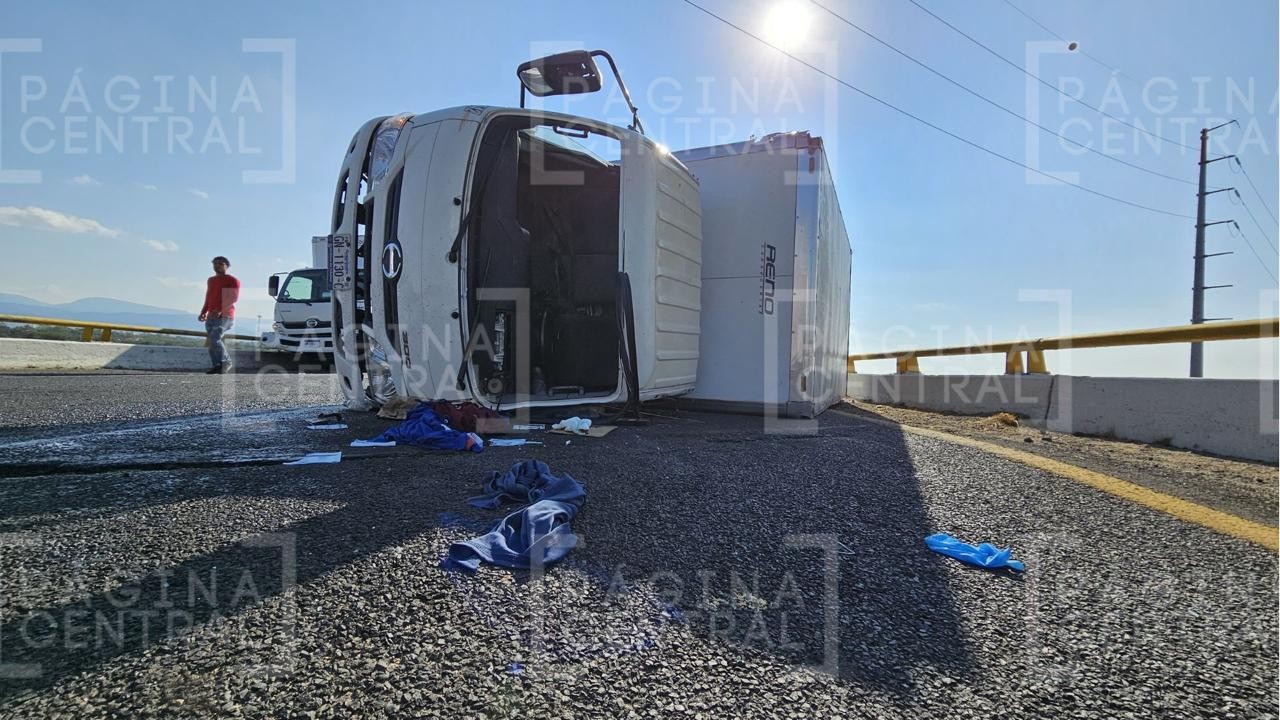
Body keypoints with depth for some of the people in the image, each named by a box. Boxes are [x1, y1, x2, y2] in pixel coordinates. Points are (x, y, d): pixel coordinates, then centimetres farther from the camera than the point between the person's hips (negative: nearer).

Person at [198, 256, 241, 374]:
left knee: (214, 339, -22)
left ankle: (226, 362, -8)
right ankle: (217, 366, 5)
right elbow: (208, 298, 26)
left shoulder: (232, 280, -2)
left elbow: (234, 297, -14)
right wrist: (203, 312, 12)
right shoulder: (211, 280, 21)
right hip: (211, 317, 7)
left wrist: (220, 309, -25)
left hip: (225, 316, -7)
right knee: (211, 342, 2)